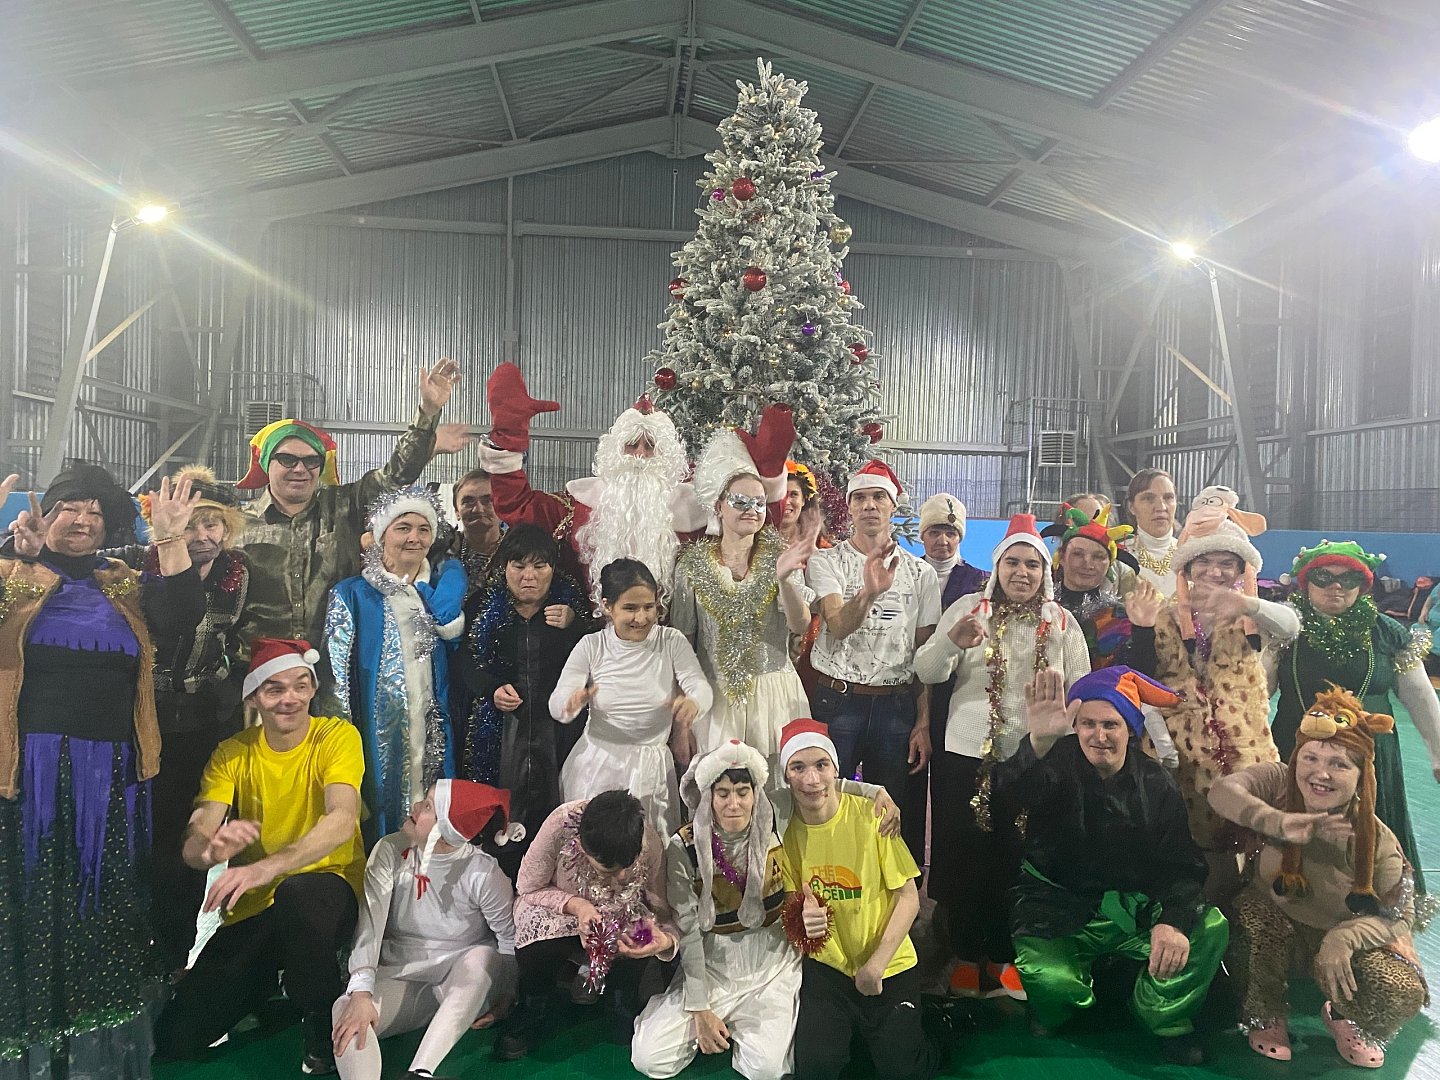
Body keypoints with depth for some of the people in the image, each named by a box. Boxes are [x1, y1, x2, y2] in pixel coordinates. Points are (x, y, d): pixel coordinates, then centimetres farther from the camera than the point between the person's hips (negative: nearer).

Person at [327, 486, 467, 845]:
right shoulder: (353, 594, 1)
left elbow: (451, 626, -13)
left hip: (433, 734, 3)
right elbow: (337, 675, -1)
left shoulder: (444, 583, 10)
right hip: (379, 738, -2)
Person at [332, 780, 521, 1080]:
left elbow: (513, 942, -12)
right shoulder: (391, 852, -8)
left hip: (465, 984, -2)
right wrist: (361, 993, -30)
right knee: (346, 1010, -26)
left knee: (482, 956, -35)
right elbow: (370, 923, -18)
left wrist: (503, 1004, -15)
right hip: (401, 978, 3)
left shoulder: (482, 872, -16)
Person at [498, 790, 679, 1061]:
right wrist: (573, 904, -35)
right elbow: (528, 888, -17)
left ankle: (625, 1012, 4)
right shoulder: (560, 825, -36)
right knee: (538, 950, -32)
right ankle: (529, 1016, 3)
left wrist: (667, 940, -42)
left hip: (619, 912, 1)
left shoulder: (649, 845, -31)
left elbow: (663, 913, -19)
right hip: (556, 905, -1)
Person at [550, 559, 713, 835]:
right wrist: (572, 702, -35)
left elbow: (700, 686, -16)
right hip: (598, 764, 0)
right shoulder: (591, 646, -5)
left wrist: (693, 703, -40)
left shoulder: (672, 641, -5)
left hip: (651, 767, 0)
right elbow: (556, 706, -11)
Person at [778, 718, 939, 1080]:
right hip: (826, 965, 2)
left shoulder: (872, 815, -16)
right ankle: (842, 1023, 17)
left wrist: (875, 966, -14)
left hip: (888, 965, -1)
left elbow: (908, 898, -10)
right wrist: (802, 920, -21)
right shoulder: (784, 829, -8)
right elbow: (791, 903, 3)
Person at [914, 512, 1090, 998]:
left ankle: (1005, 955, 27)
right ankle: (967, 954, 24)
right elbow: (926, 672, -8)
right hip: (967, 755, -1)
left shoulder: (1062, 622, 7)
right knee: (965, 857, 6)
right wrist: (951, 642, -28)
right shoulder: (968, 608, 1)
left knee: (1016, 861, 9)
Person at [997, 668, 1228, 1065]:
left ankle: (1165, 1016, 10)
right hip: (1058, 910, -3)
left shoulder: (1157, 784, 0)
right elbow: (1011, 790, -35)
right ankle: (1055, 1015, 12)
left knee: (1211, 928, -19)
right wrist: (1039, 742, -57)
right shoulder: (1058, 765, -11)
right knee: (1050, 980, -30)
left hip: (1135, 907, 3)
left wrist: (1173, 920, -27)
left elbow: (1183, 864, -5)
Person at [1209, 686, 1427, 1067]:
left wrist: (1345, 937, -34)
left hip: (1342, 939, 1)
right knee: (1255, 909, -35)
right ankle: (1266, 1017, -5)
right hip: (1271, 934, 0)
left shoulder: (1375, 839, -18)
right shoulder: (1278, 783, -20)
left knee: (1403, 995, -27)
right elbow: (1222, 791, -37)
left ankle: (1343, 1017, 14)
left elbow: (1398, 913, -14)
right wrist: (1280, 823, -52)